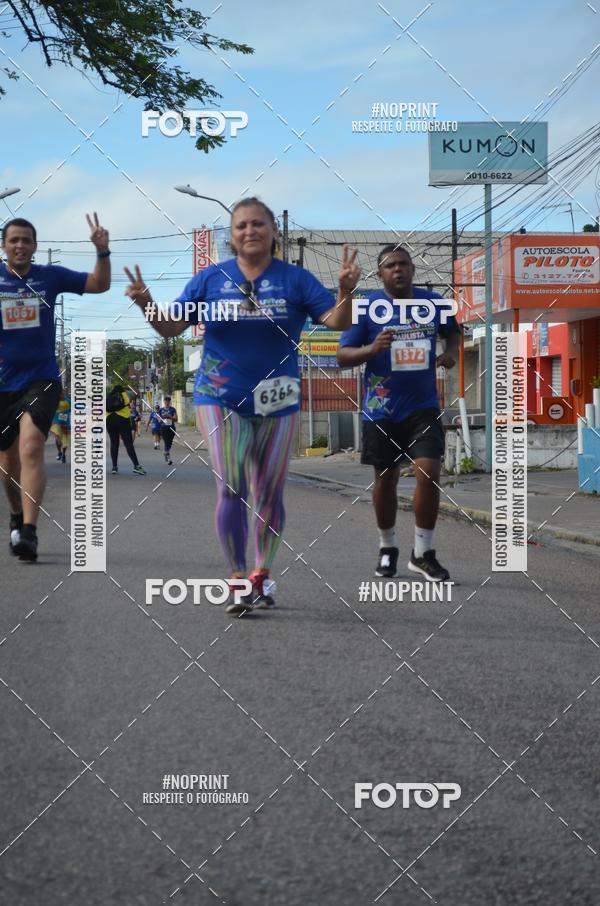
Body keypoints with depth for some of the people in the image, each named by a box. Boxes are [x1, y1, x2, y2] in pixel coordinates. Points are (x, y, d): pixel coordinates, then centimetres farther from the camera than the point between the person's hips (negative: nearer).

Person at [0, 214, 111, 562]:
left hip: (41, 380, -2)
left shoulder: (51, 276, 2)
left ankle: (29, 532, -29)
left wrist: (103, 251, -10)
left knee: (31, 448, -22)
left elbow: (100, 284, 6)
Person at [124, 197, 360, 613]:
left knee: (269, 493, 8)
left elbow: (337, 321, -7)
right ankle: (238, 579, -4)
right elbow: (172, 326, 3)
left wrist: (346, 290, -26)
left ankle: (262, 575, 24)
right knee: (232, 489, -11)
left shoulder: (295, 279, 0)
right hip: (221, 397, 0)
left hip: (278, 402, 1)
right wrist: (146, 303, -16)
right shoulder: (211, 279, 3)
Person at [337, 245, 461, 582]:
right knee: (386, 480, 9)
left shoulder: (433, 302, 2)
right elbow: (343, 355, -5)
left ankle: (423, 553, -1)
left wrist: (451, 351, 0)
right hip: (381, 411, -1)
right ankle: (388, 548, 29)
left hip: (423, 407, 1)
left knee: (429, 474, -13)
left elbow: (453, 330, 22)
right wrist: (372, 348, -24)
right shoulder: (367, 307, -5)